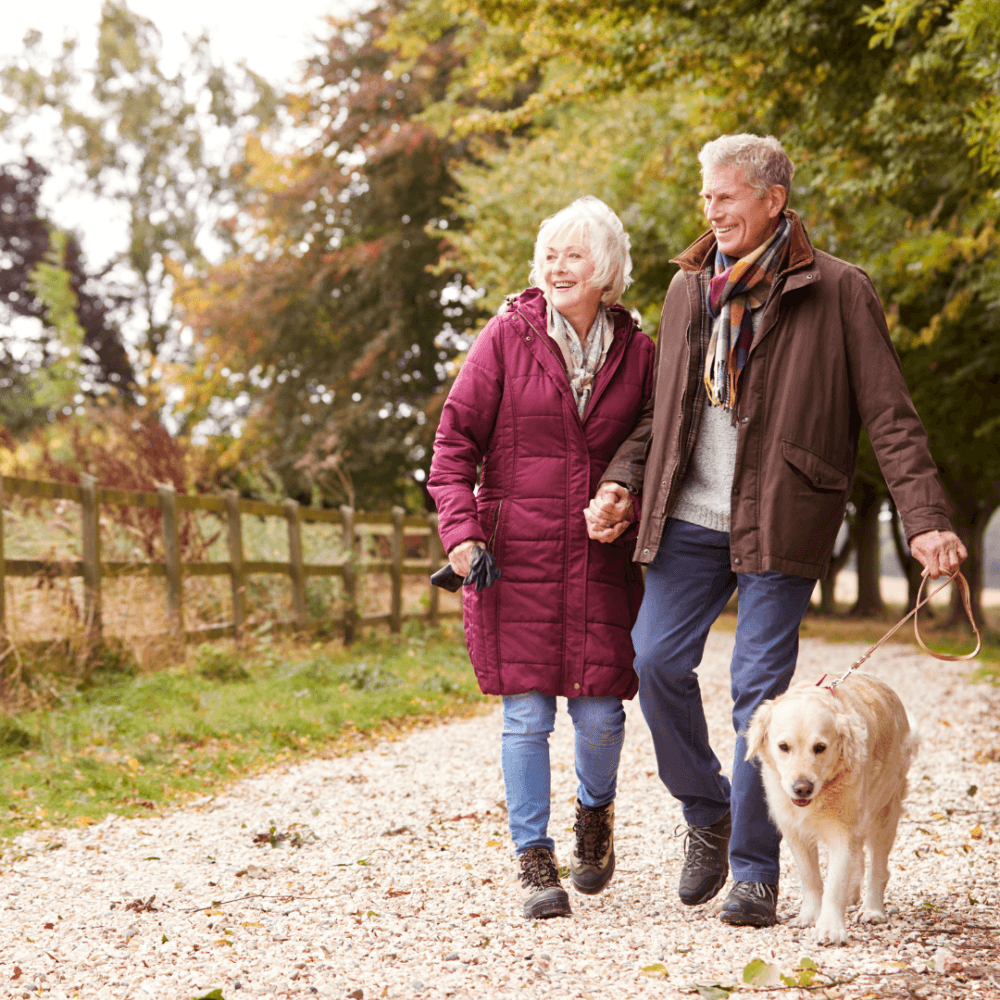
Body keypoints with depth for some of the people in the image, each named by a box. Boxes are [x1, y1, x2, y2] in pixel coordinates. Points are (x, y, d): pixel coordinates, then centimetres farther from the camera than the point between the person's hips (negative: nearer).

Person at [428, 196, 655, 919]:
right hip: (516, 554, -1)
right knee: (527, 714, -3)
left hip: (602, 560, 2)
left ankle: (596, 811, 31)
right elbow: (455, 439, 1)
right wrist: (460, 529, -10)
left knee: (599, 712, -1)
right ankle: (535, 860, 9)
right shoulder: (509, 336, 0)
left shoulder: (637, 352, 6)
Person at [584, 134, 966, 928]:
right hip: (690, 516, 4)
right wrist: (622, 482, 4)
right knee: (656, 658, -5)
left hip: (779, 525, -4)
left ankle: (755, 871, 8)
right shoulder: (690, 288, 13)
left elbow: (890, 416, -5)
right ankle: (707, 814, 20)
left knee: (760, 687, -4)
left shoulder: (838, 292, -2)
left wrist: (926, 519, -15)